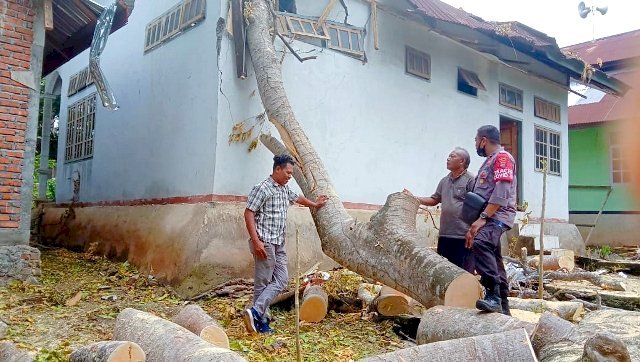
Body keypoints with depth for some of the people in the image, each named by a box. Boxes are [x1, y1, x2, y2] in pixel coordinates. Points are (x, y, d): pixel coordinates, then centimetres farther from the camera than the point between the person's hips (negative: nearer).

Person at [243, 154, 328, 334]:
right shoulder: (262, 189, -11)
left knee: (281, 280, 2)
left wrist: (314, 204, 51)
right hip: (265, 243, -9)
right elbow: (248, 214, -14)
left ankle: (256, 312, 0)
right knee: (263, 282, -5)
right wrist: (256, 241, -20)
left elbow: (297, 198, 36)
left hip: (279, 244, 9)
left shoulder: (285, 189, 15)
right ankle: (260, 320, 1)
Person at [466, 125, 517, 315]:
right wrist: (473, 227, 18)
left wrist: (483, 218, -22)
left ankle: (493, 296, -38)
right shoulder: (489, 162, 25)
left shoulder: (502, 157, -5)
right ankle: (503, 308, 18)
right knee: (494, 261, 11)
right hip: (487, 218, 10)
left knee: (481, 243, -34)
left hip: (497, 215, -10)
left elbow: (501, 193, -18)